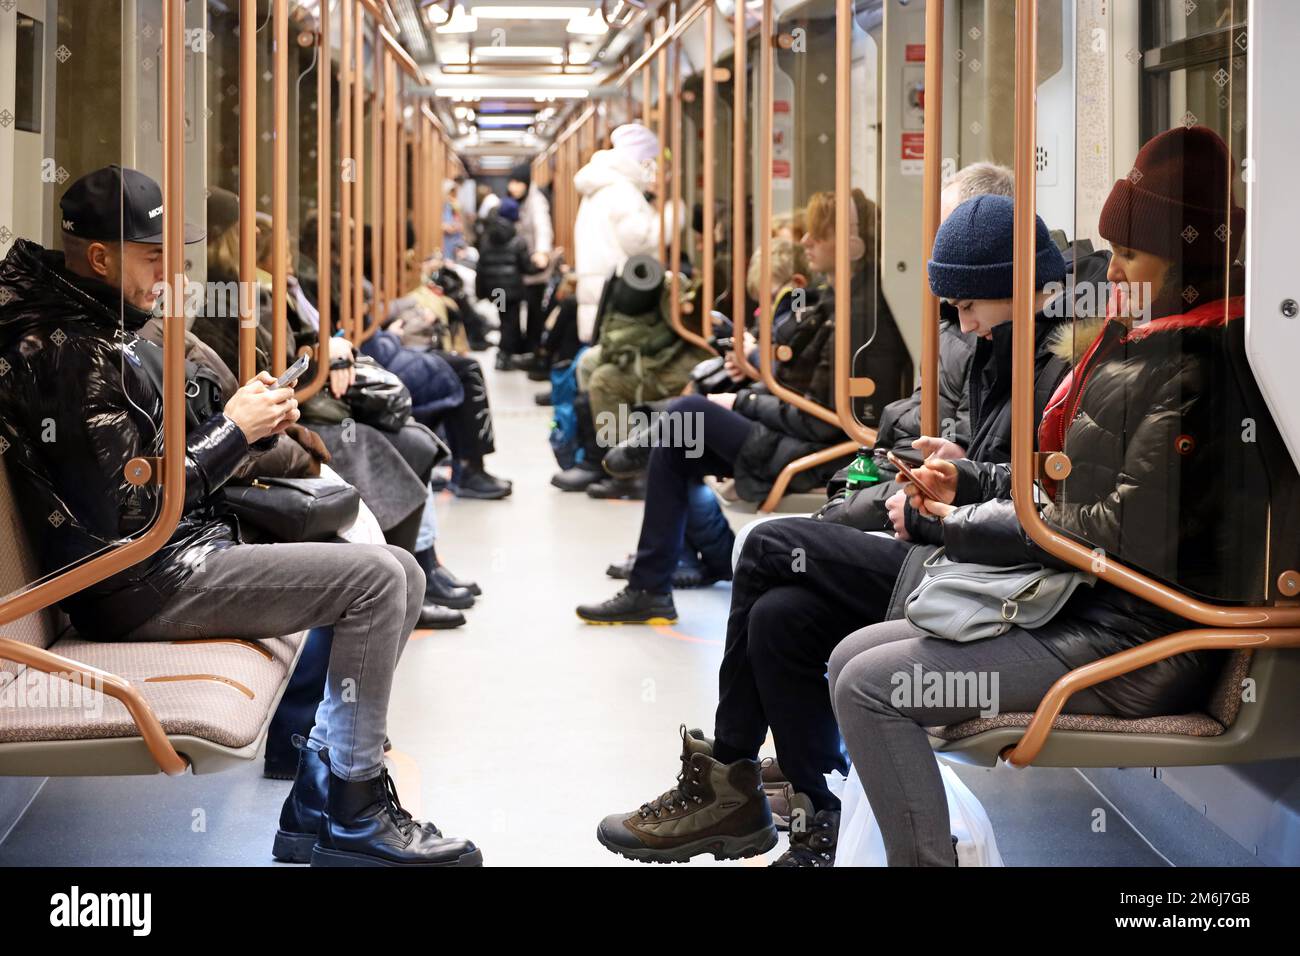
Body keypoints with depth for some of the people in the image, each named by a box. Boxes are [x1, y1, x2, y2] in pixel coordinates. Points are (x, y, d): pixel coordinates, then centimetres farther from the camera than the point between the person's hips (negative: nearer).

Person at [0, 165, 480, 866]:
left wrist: (256, 420, 1)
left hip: (188, 549, 11)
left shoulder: (102, 329, 16)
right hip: (143, 584, -11)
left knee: (399, 576, 6)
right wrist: (233, 431, -11)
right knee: (376, 579, -19)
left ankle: (316, 805, 6)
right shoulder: (68, 353, -17)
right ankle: (356, 820, -9)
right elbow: (127, 507, -21)